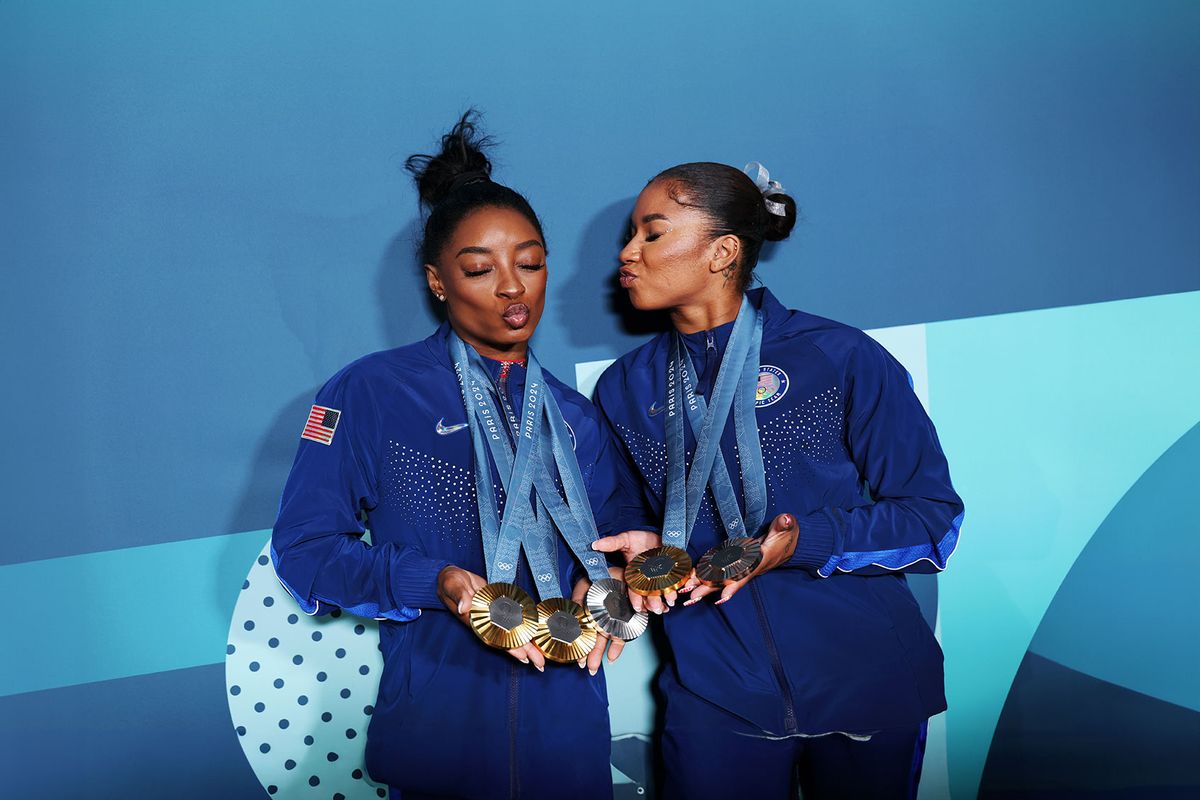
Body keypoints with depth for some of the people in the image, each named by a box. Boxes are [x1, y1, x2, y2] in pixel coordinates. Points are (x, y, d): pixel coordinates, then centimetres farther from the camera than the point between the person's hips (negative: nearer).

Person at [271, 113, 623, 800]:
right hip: (436, 716, -3)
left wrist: (598, 582, -9)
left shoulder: (574, 416, 8)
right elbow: (305, 546, -7)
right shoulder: (369, 394, -6)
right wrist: (435, 584, -21)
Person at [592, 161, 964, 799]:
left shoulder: (841, 359, -10)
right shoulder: (624, 388, 2)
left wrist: (805, 542, -22)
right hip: (716, 693, 2)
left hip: (865, 683, -1)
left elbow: (936, 519, -9)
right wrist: (649, 551, -9)